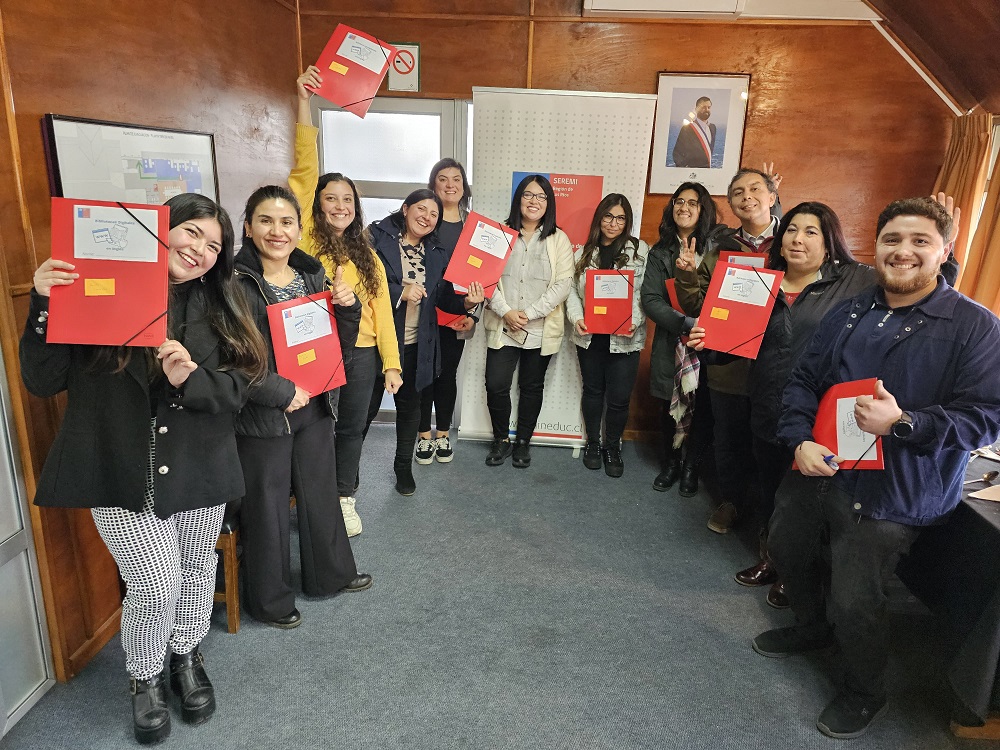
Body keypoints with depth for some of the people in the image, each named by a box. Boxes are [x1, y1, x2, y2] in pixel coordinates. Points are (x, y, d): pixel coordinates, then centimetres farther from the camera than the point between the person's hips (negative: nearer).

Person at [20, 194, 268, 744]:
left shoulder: (217, 307, 4)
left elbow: (238, 388, -2)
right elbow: (42, 381, -8)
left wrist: (191, 379, -21)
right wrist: (44, 306, -20)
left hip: (197, 470, 3)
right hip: (121, 473, -3)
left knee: (195, 572, 17)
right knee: (156, 586, -3)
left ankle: (187, 657, 45)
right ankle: (145, 677, 30)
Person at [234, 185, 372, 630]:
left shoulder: (313, 276, 5)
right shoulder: (236, 284, -14)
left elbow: (340, 349, 8)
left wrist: (347, 307, -9)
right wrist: (283, 392, -19)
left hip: (315, 408, 6)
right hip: (262, 417, -6)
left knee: (321, 493, 20)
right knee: (267, 506, 10)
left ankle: (330, 574, 43)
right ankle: (270, 600, 32)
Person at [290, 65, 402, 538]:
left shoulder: (367, 256, 11)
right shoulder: (308, 239, -1)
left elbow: (382, 310, 8)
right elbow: (305, 171, -10)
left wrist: (391, 363, 2)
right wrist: (303, 102, -16)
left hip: (361, 353, 4)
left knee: (351, 429, 14)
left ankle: (345, 500, 31)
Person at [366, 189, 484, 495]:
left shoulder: (437, 253, 8)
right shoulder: (377, 237, -8)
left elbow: (443, 297, 5)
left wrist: (466, 302, -15)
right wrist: (400, 292, -22)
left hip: (416, 344, 4)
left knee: (409, 405, 16)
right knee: (368, 405, 7)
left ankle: (404, 466, 34)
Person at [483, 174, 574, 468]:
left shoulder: (558, 239, 2)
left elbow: (563, 284, -6)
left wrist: (529, 313, -14)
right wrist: (505, 311, -14)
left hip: (541, 329, 0)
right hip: (502, 326, 0)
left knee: (532, 387, 11)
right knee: (496, 385, -5)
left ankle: (523, 441, 29)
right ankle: (501, 439, 19)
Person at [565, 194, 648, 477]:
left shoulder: (640, 250, 0)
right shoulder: (585, 251, 7)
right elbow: (572, 289, 6)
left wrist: (635, 321, -19)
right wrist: (576, 318, -11)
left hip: (625, 338, -2)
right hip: (589, 335, 2)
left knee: (619, 397, 2)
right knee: (593, 391, 15)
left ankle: (612, 448, 24)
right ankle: (592, 443, 32)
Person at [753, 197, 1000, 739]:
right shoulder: (850, 314, 5)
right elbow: (804, 380, 5)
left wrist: (902, 423, -28)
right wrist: (800, 439, -11)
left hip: (892, 495, -5)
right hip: (818, 468, 6)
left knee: (855, 601, 1)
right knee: (785, 549, 22)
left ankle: (864, 693, 32)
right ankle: (811, 627, 52)